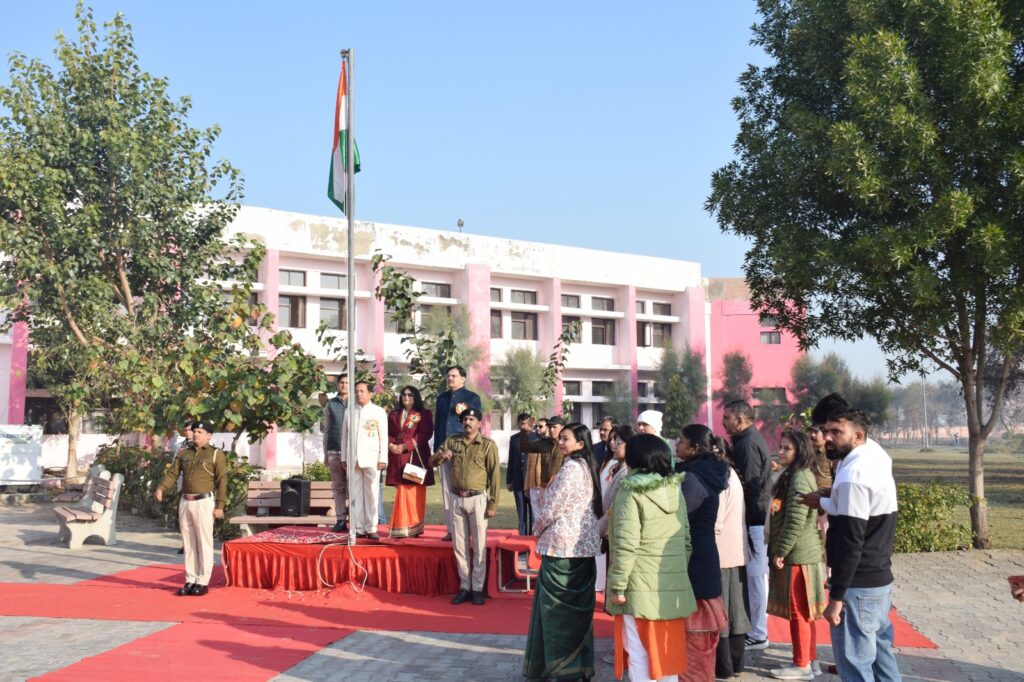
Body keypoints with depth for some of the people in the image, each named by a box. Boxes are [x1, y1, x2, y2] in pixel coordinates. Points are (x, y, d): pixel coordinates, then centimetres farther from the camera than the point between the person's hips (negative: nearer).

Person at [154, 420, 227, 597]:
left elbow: (222, 481, -6)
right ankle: (190, 581, 16)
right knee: (188, 543, 9)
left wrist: (220, 505, -12)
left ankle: (202, 582, 2)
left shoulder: (216, 454, -2)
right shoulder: (183, 453, 13)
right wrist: (161, 489, -12)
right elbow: (172, 473, 7)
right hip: (185, 502, 5)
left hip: (204, 502, -5)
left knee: (204, 543, -2)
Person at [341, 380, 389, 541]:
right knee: (355, 494, 2)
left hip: (371, 459, -2)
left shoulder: (379, 412, 4)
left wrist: (383, 459, -4)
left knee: (371, 494, -3)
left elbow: (383, 437, 2)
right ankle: (357, 528, 6)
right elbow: (344, 435, 14)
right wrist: (344, 457, 10)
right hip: (353, 459, 2)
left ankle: (371, 528, 2)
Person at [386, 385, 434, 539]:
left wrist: (405, 446, -14)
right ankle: (401, 528, 2)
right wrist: (390, 445, -9)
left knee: (415, 494, -4)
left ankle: (415, 528, 0)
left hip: (416, 457, -3)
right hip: (398, 458, 3)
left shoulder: (424, 414, 5)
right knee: (402, 493, -1)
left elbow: (425, 434, -7)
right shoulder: (394, 414, 18)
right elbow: (388, 433, 13)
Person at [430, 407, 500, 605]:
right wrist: (440, 456, -19)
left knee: (479, 546, 1)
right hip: (457, 499, 4)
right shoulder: (452, 441, 7)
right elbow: (432, 462, 5)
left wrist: (493, 504, -9)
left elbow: (495, 475, -5)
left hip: (477, 499, -3)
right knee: (459, 545, 8)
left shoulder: (488, 445, -3)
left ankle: (477, 589, 8)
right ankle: (464, 587, 17)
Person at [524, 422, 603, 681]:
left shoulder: (571, 468, -17)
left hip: (563, 545, -9)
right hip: (581, 545, 9)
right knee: (576, 606, 14)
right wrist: (545, 528, 16)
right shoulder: (586, 466, 12)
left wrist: (538, 527, 0)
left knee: (557, 607, 0)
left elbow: (553, 507, -18)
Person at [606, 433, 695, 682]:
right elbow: (686, 539, 11)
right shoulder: (675, 490, 8)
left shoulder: (630, 491, -10)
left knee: (640, 652, 2)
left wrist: (618, 585, -12)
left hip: (641, 587, -6)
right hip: (674, 587, 6)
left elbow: (626, 544, -16)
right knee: (668, 649, 14)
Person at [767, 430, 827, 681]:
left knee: (798, 612, -1)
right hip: (800, 553, 10)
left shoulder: (799, 478, -17)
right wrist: (779, 550, 18)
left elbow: (795, 521, -22)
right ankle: (810, 660, 23)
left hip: (797, 554, -10)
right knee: (803, 612, 15)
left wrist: (780, 552, -16)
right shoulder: (794, 475, 14)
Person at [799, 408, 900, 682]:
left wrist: (836, 596, -21)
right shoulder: (875, 460, 9)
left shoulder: (852, 476, -20)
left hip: (858, 586, -10)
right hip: (880, 579, 10)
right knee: (880, 653, 17)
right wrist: (825, 501, 13)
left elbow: (850, 543, -23)